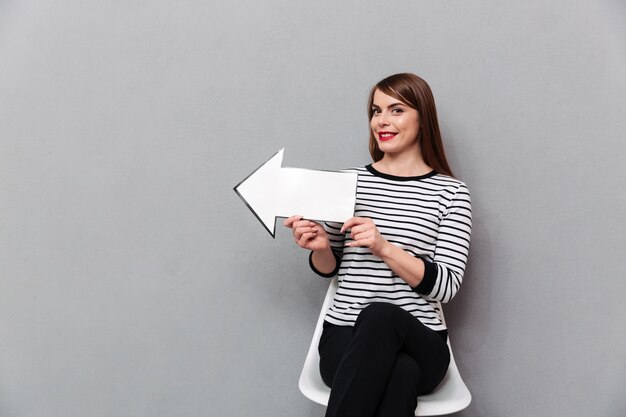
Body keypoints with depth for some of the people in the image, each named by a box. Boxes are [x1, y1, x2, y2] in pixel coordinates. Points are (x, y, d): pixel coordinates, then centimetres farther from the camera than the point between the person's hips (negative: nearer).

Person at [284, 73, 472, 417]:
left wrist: (384, 247, -21)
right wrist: (320, 247, -9)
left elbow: (445, 286, -6)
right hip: (345, 336, 1)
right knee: (400, 374, -36)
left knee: (380, 316, -38)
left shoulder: (451, 193, 1)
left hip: (420, 344, 0)